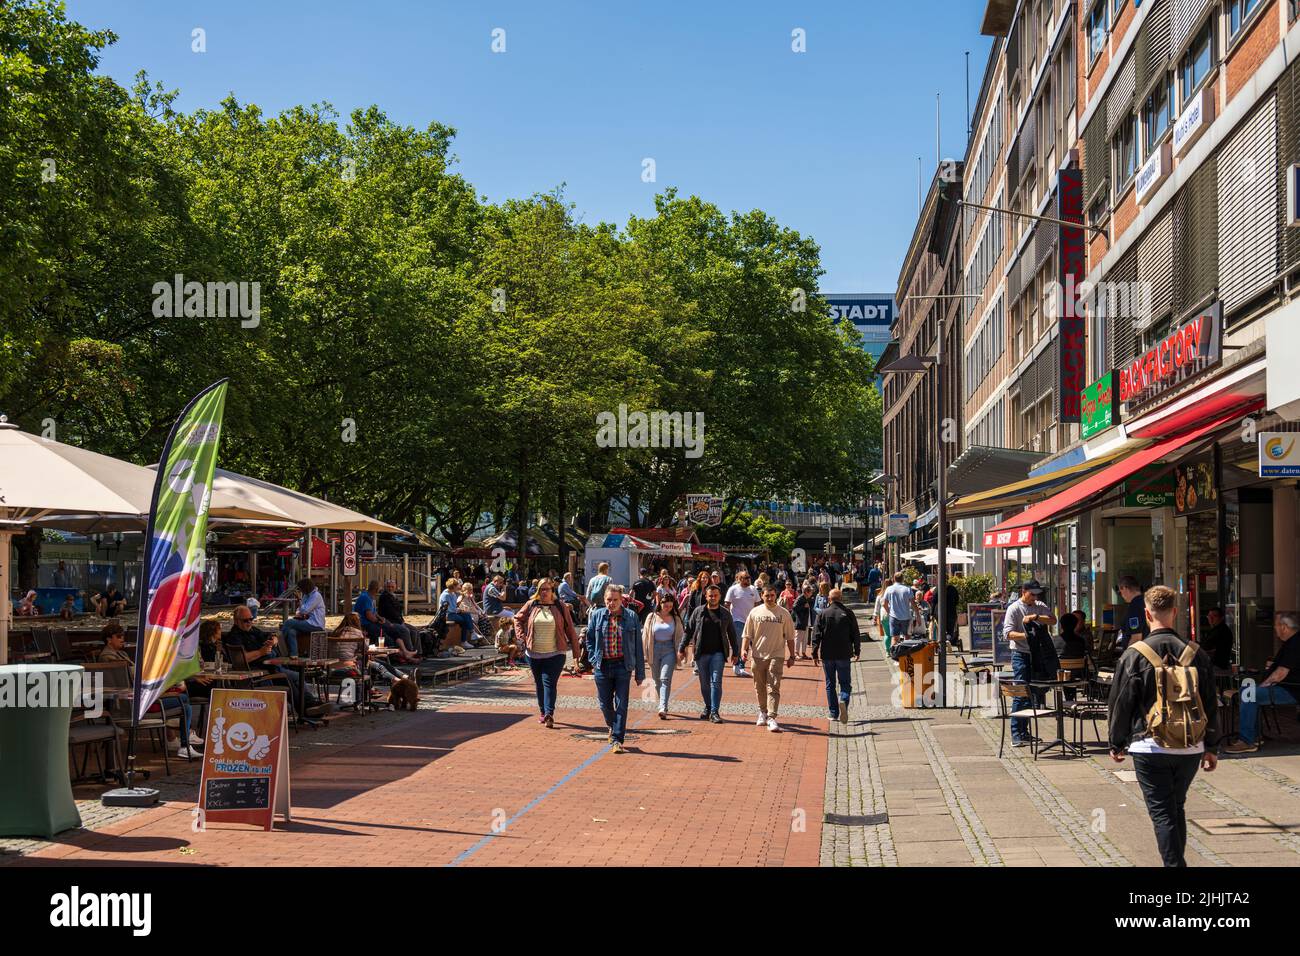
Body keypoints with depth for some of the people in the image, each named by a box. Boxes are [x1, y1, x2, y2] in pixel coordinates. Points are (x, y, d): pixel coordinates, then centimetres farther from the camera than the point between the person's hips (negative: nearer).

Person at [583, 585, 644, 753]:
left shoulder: (631, 617, -1)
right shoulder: (596, 615, 4)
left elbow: (637, 645, 1)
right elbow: (590, 639, 13)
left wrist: (639, 672, 0)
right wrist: (593, 660, 0)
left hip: (623, 665, -2)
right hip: (602, 666, 2)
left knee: (621, 705, -4)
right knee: (605, 703, 11)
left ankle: (617, 739, 4)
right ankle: (612, 727, 39)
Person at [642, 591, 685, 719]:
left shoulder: (676, 619, 3)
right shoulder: (652, 617, 3)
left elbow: (680, 636, 7)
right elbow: (645, 635, 5)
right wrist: (645, 653, 2)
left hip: (669, 651, -2)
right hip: (655, 650, 2)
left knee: (665, 679, -13)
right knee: (657, 680, 10)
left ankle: (663, 708, -22)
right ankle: (663, 705, 25)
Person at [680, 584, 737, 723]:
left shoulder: (725, 614, 6)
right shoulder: (698, 612, 4)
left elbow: (731, 634, 13)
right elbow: (689, 630, 8)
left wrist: (735, 652, 14)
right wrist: (682, 648, 4)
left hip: (718, 653, -1)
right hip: (701, 653, 1)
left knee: (716, 682, -10)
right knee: (704, 684, 9)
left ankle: (714, 712, -10)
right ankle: (708, 708, 27)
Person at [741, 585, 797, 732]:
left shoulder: (784, 614, 3)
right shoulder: (755, 612, 6)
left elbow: (790, 637, 8)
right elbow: (747, 633, 8)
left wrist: (791, 656, 5)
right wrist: (744, 649, -6)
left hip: (776, 655, -2)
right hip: (758, 655, 2)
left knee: (773, 687, -10)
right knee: (759, 687, 12)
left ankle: (772, 718, -15)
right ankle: (763, 711, 31)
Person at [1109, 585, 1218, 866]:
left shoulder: (1134, 654, -8)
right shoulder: (1196, 654, 1)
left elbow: (1121, 703, -4)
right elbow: (1210, 705, 7)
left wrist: (1117, 744, 8)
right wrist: (1210, 747, 16)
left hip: (1150, 748, -4)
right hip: (1190, 748, 4)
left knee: (1162, 813, 1)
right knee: (1177, 809, 20)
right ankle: (1176, 859, 26)